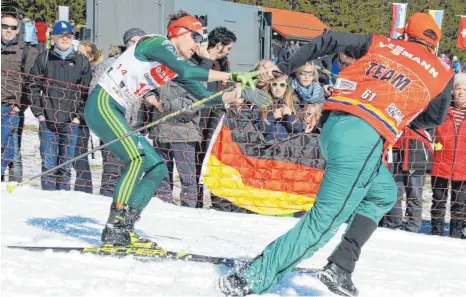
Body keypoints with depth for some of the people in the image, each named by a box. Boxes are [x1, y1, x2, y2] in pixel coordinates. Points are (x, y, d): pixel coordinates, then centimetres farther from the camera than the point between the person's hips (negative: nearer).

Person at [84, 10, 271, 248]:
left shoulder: (175, 67, 14)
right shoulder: (157, 44, -12)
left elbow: (205, 97, 18)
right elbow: (188, 71, -29)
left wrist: (241, 93, 7)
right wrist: (232, 76, -27)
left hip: (116, 113, 10)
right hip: (101, 104, -10)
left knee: (157, 168, 4)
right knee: (138, 157, -27)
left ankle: (122, 229, -1)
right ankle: (115, 227, -26)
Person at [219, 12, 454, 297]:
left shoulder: (380, 44, 22)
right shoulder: (442, 73, 15)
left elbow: (330, 40, 17)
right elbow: (435, 118, 29)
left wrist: (283, 68, 22)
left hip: (334, 124, 7)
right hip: (363, 137, -6)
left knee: (383, 193, 27)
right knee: (324, 222, -4)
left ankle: (340, 269, 17)